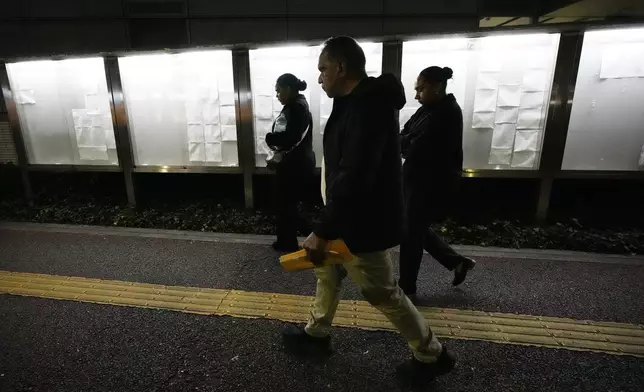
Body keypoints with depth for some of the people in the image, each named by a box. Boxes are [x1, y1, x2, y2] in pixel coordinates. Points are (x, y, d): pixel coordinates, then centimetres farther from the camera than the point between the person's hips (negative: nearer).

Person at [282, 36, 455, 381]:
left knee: (384, 294, 8)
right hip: (352, 217, 10)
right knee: (327, 270, 22)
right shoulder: (360, 102, 10)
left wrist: (322, 231, -26)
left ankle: (432, 355, 32)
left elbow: (353, 179, -31)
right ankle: (316, 333, 43)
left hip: (363, 224, -10)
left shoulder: (367, 108, -24)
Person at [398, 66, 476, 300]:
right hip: (419, 181, 9)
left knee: (411, 234, 2)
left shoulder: (447, 114, -19)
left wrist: (402, 142, -7)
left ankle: (407, 288, 21)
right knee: (418, 229, 20)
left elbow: (417, 149, -24)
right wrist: (404, 141, -14)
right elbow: (407, 137, 7)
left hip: (432, 184, -9)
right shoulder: (430, 109, 10)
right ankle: (458, 262, 36)